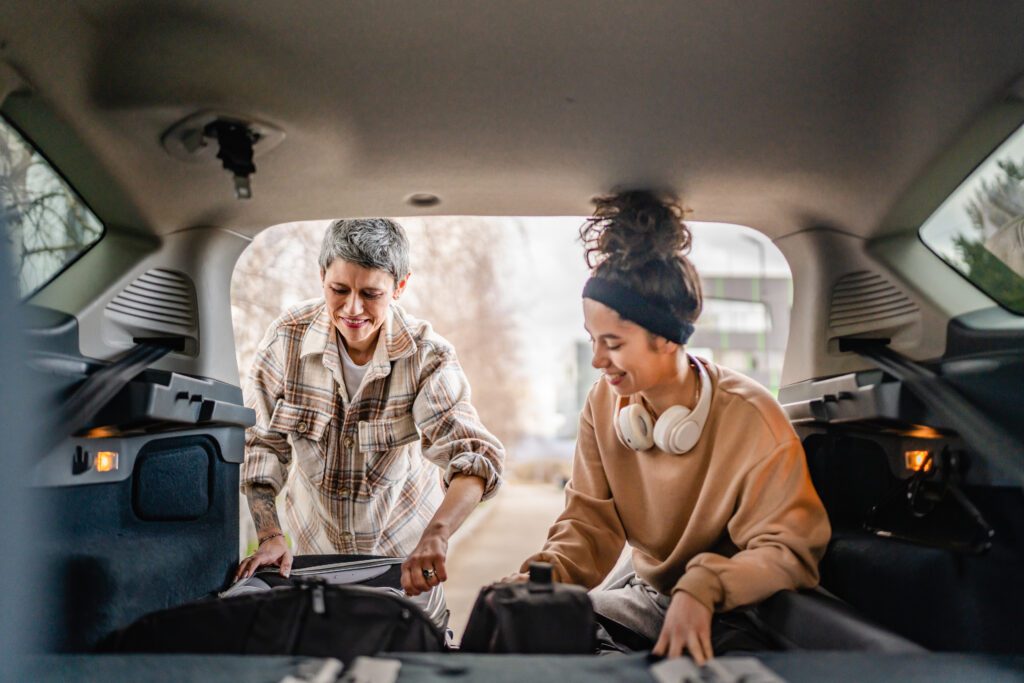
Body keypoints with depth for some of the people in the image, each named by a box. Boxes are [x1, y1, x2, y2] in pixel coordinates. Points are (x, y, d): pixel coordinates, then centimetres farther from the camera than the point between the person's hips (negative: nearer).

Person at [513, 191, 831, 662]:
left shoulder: (750, 419, -23)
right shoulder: (604, 403, -7)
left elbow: (789, 550, -21)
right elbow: (590, 521, -5)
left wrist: (704, 588, -38)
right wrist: (547, 573, -25)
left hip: (735, 618, -4)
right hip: (646, 592, 5)